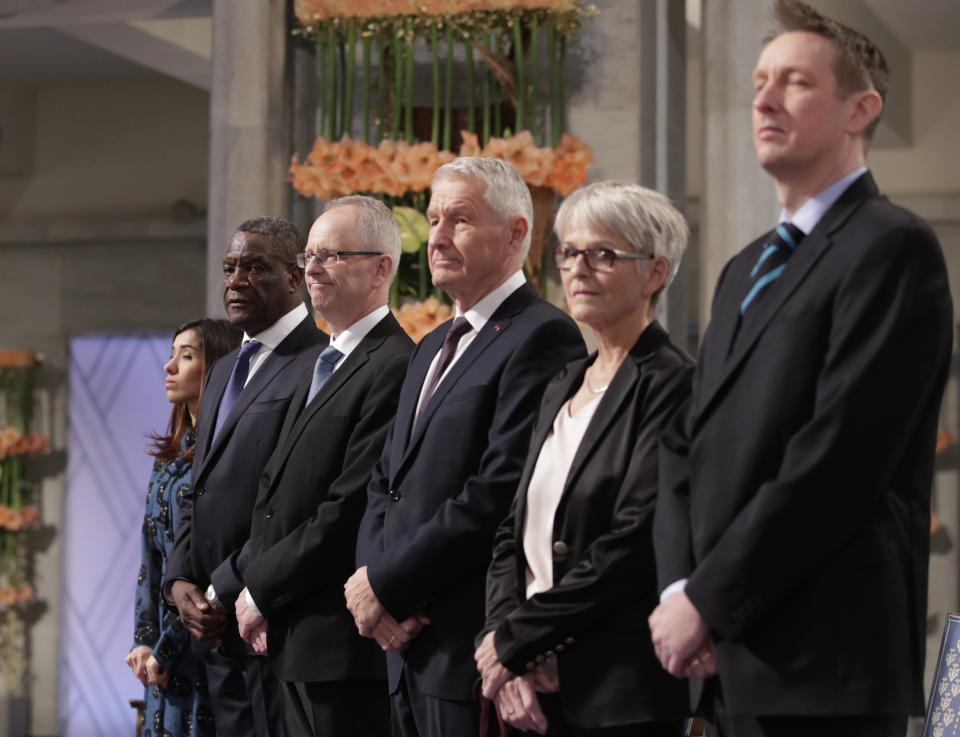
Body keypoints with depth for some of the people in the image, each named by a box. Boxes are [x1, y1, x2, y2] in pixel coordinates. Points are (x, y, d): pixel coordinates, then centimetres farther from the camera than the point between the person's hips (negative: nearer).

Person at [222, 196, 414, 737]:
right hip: (296, 640, 9)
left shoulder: (393, 368, -16)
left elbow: (350, 511, -20)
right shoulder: (326, 364, 18)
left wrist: (263, 590, -10)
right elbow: (278, 494, 17)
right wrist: (252, 582, 2)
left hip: (345, 637, -9)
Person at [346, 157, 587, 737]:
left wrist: (385, 582, -13)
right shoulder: (433, 347, 20)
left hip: (475, 648, -8)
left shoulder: (543, 337, -11)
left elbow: (499, 496, -19)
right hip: (407, 646, 8)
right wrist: (373, 581, -2)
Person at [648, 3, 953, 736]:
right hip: (733, 661, 8)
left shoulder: (892, 248, -8)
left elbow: (837, 461, -16)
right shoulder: (747, 269, 20)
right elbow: (691, 445, 15)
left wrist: (708, 601, -13)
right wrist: (680, 585, -2)